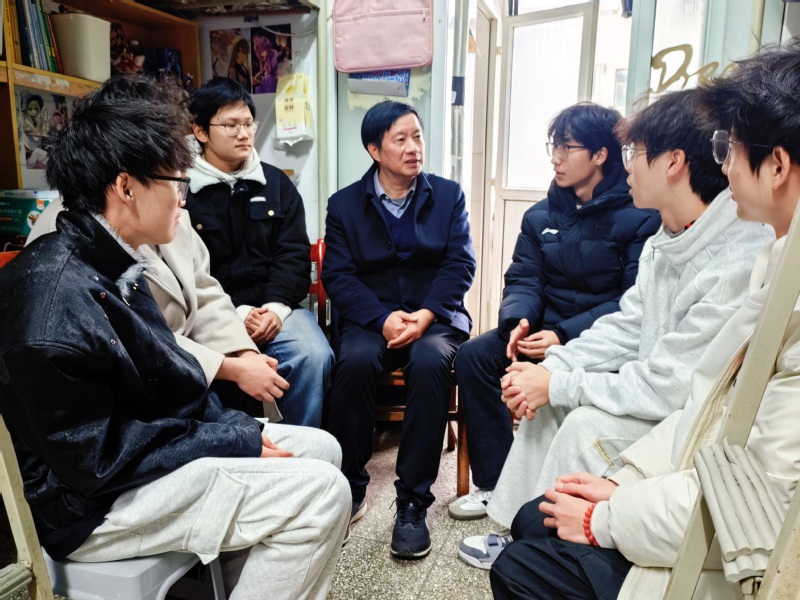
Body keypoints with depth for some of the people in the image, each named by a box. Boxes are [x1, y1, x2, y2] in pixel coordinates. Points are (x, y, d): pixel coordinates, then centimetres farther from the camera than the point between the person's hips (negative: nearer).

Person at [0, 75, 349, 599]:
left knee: (321, 449, 9)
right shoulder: (58, 298, -25)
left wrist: (236, 428, -1)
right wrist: (236, 442, -18)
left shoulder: (112, 265, 5)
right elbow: (97, 461, -23)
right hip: (95, 504, -9)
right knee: (321, 492, -19)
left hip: (145, 446, 10)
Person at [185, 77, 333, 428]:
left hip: (275, 307, 3)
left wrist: (276, 307, -10)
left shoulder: (276, 183, 13)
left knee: (313, 357, -25)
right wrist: (236, 313, -14)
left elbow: (294, 254, 6)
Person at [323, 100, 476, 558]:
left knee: (430, 362, -33)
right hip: (370, 318, 0)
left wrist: (425, 315, -16)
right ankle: (349, 486, -11)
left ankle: (414, 502, -20)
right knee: (354, 361, -32)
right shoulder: (345, 204, 7)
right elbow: (338, 275, -1)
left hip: (434, 316, 0)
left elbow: (460, 264, 0)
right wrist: (383, 318, -18)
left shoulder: (449, 195, 9)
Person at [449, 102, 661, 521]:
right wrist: (518, 321, -17)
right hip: (545, 327, 5)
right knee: (473, 355, -17)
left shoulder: (640, 217, -7)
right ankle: (494, 481, -7)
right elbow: (523, 280, 6)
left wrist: (566, 336, -25)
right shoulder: (541, 215, 9)